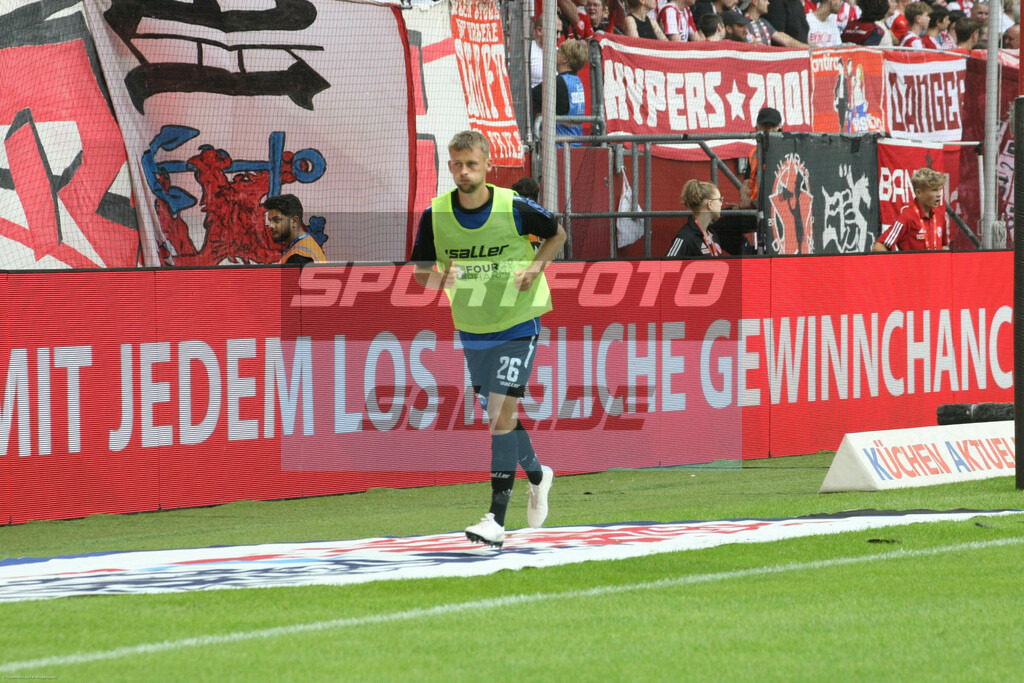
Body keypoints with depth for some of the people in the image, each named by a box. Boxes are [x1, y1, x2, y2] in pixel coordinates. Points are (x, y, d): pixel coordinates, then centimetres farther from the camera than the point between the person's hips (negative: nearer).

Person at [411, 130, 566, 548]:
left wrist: (536, 266, -14)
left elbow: (558, 234, 3)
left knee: (502, 413, -15)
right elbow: (421, 272, 0)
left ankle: (496, 519, -16)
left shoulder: (515, 209, -15)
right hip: (471, 329, 4)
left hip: (517, 325, -4)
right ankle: (537, 475, 45)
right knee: (497, 415, 16)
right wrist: (439, 278, -23)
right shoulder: (435, 215, -8)